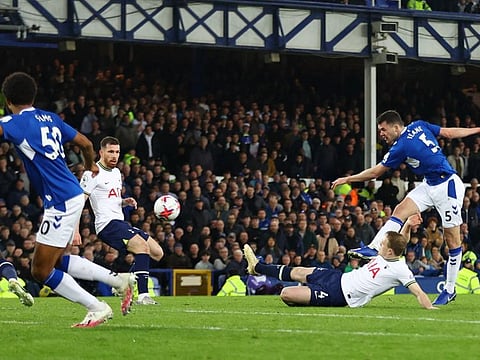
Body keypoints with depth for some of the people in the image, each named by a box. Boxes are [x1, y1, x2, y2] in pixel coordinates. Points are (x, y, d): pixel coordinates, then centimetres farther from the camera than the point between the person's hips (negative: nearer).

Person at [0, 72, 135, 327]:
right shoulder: (51, 119, 12)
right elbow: (86, 144, 18)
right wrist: (90, 167, 38)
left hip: (60, 201, -9)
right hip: (73, 194, 9)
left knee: (41, 271, -1)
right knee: (56, 261, 20)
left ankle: (97, 308, 3)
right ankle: (120, 280, 18)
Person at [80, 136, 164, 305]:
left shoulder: (116, 172, 19)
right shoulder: (93, 174, -8)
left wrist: (126, 202, 9)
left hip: (120, 222, 10)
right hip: (107, 224, -10)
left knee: (157, 253, 5)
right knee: (143, 246, -28)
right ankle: (142, 295, -32)